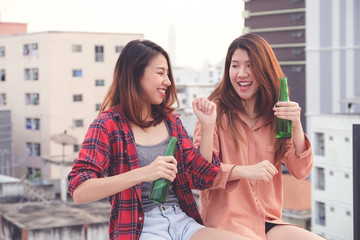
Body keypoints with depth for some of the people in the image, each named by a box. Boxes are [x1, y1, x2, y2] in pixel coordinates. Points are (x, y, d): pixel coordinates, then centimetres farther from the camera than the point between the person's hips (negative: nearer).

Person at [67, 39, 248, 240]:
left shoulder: (171, 121, 14)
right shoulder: (108, 125, -3)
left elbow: (202, 179, 14)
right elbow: (79, 192, -15)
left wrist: (208, 126, 3)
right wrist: (142, 174, -25)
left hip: (182, 222, 6)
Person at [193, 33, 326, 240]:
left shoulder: (276, 115, 11)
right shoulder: (216, 111, -3)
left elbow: (301, 172, 3)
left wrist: (296, 126, -12)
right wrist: (244, 171, -24)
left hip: (269, 223, 5)